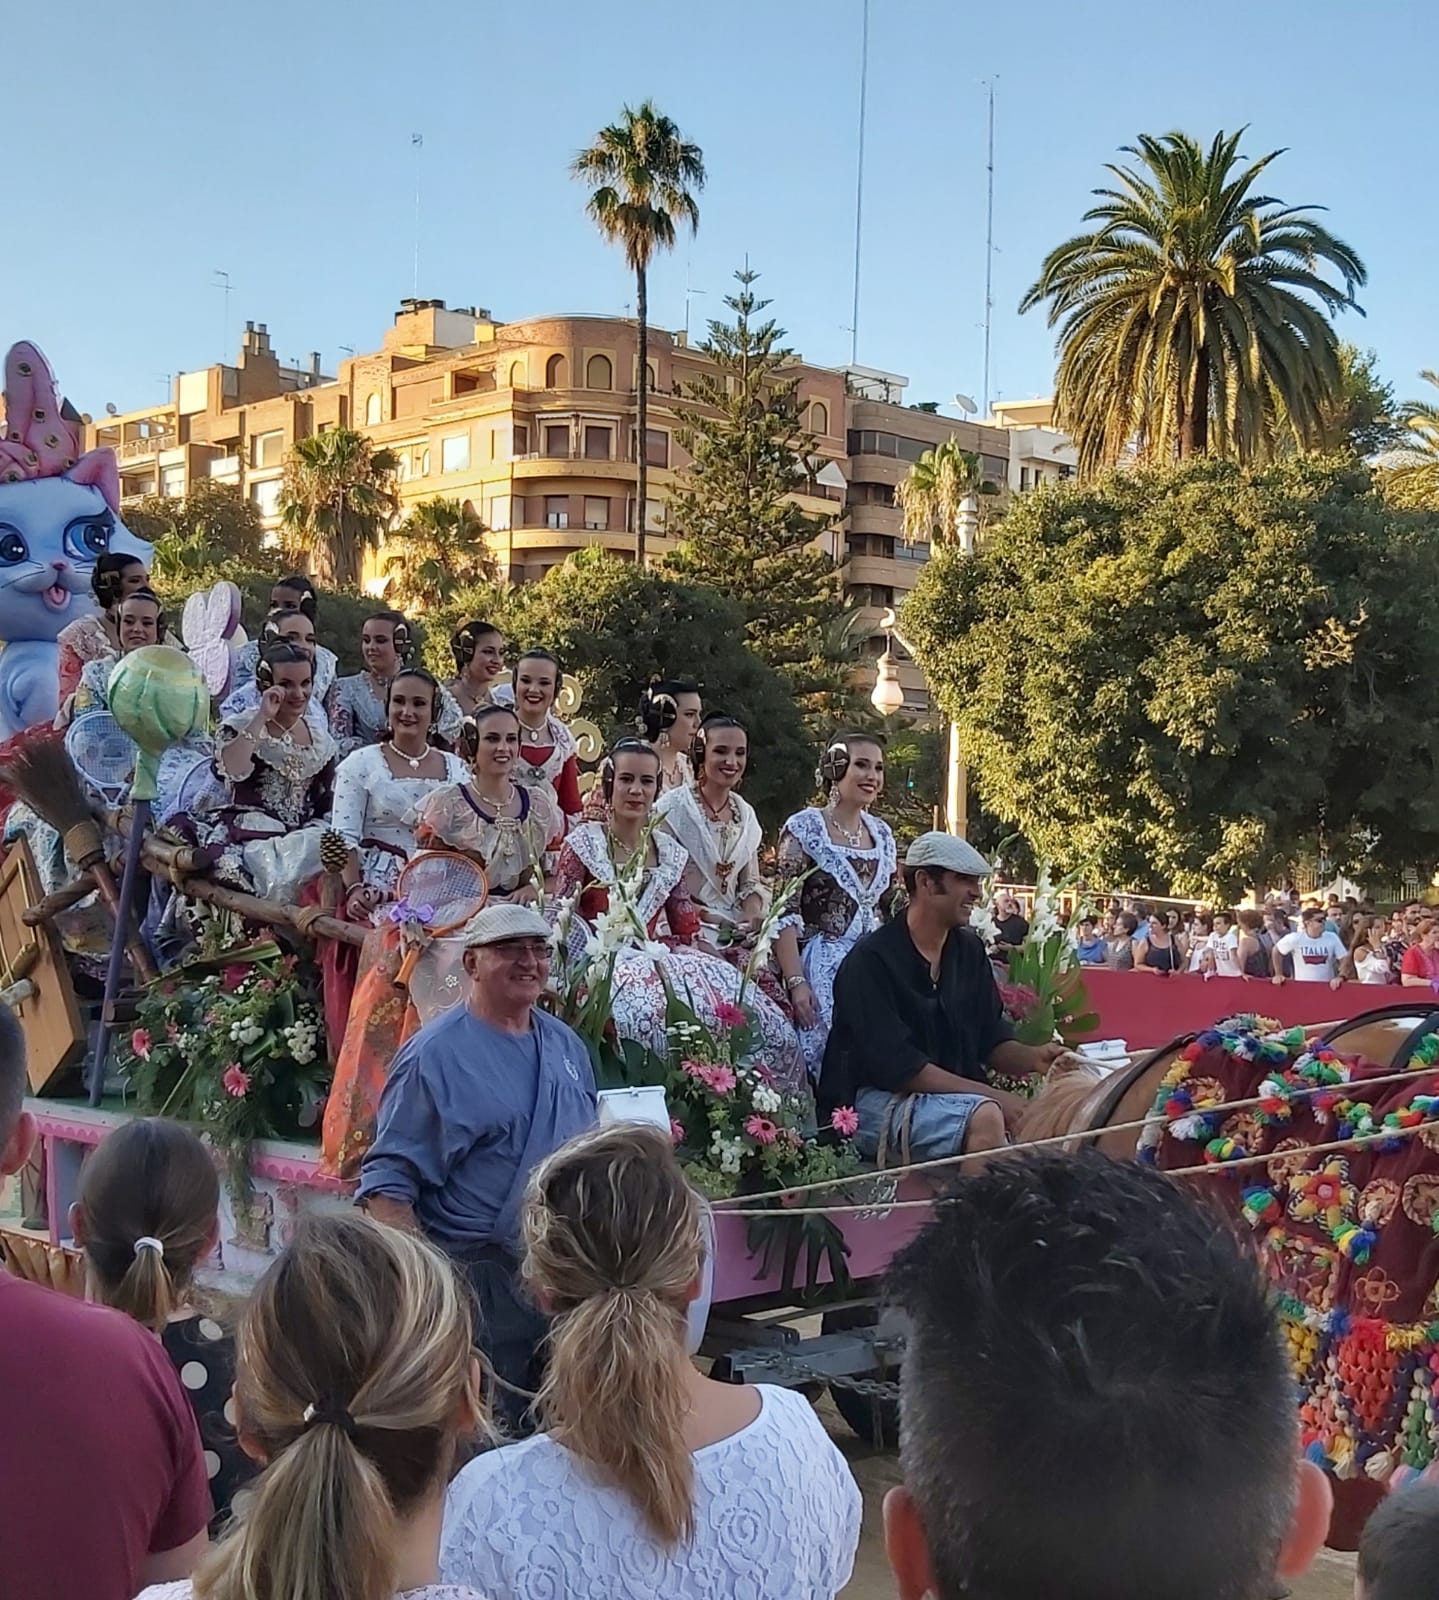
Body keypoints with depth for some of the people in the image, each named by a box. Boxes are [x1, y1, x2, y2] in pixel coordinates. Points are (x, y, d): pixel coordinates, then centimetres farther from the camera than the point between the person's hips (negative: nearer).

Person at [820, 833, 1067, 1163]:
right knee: (986, 1118, -32)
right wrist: (991, 1095, -22)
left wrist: (1033, 1058, -12)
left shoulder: (969, 950, 11)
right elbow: (896, 1065, -19)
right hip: (874, 1102, -7)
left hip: (955, 1096, 7)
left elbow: (992, 1040, 11)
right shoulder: (871, 960, -13)